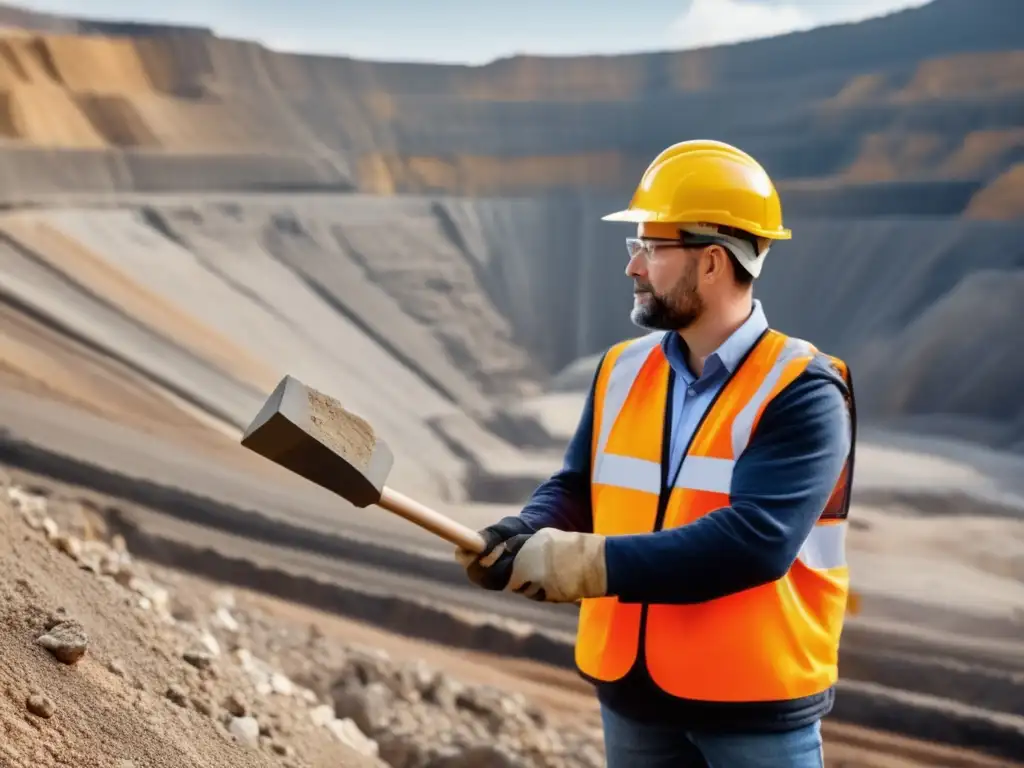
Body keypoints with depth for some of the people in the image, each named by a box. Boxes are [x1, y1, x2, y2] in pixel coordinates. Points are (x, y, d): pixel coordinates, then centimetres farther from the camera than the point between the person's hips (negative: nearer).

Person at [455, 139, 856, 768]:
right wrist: (523, 536, -16)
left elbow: (753, 540, -26)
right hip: (634, 691, 5)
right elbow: (575, 488, 6)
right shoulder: (622, 370, 4)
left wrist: (591, 563, -28)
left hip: (758, 705, -5)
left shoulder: (803, 393, -15)